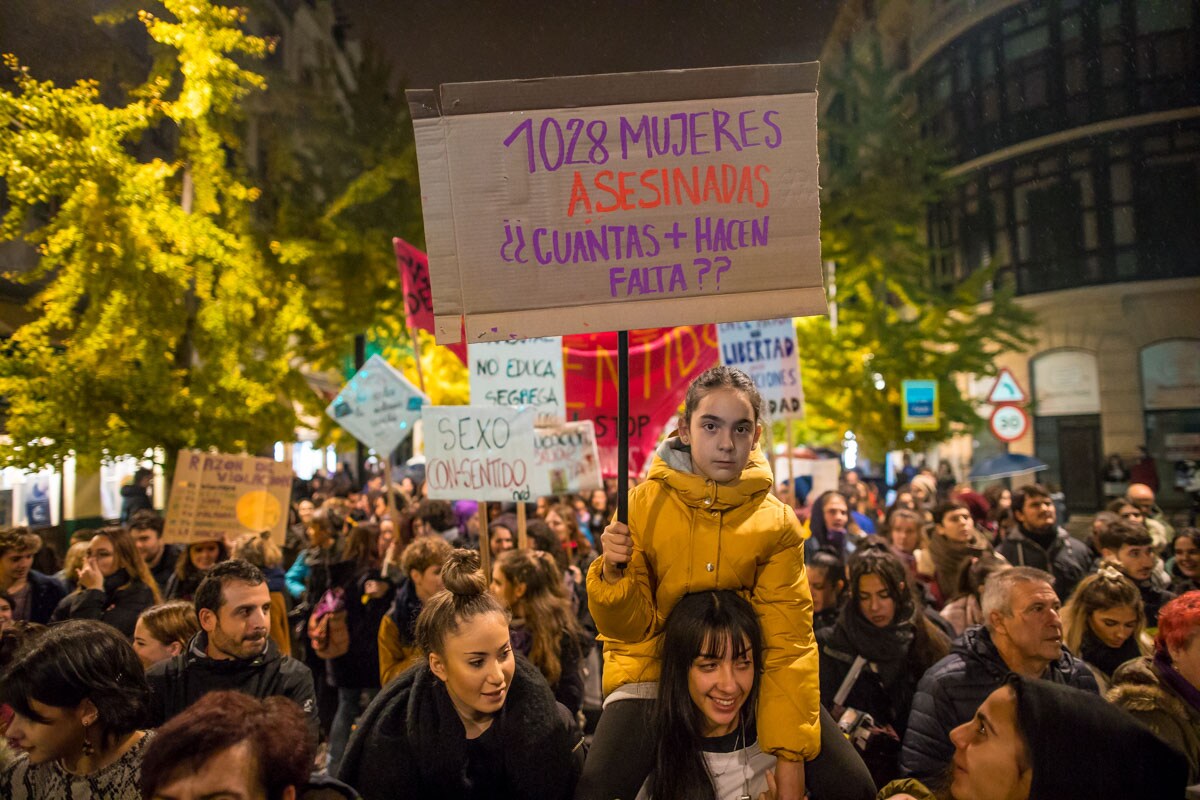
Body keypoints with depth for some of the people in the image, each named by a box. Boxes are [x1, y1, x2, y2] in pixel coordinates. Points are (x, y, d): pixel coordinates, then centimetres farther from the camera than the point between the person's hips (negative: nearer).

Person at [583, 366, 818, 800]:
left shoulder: (777, 523, -9)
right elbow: (629, 628, -7)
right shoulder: (643, 503, -10)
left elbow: (789, 646, -12)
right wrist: (613, 573, -28)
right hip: (653, 670, -1)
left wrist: (790, 754, -21)